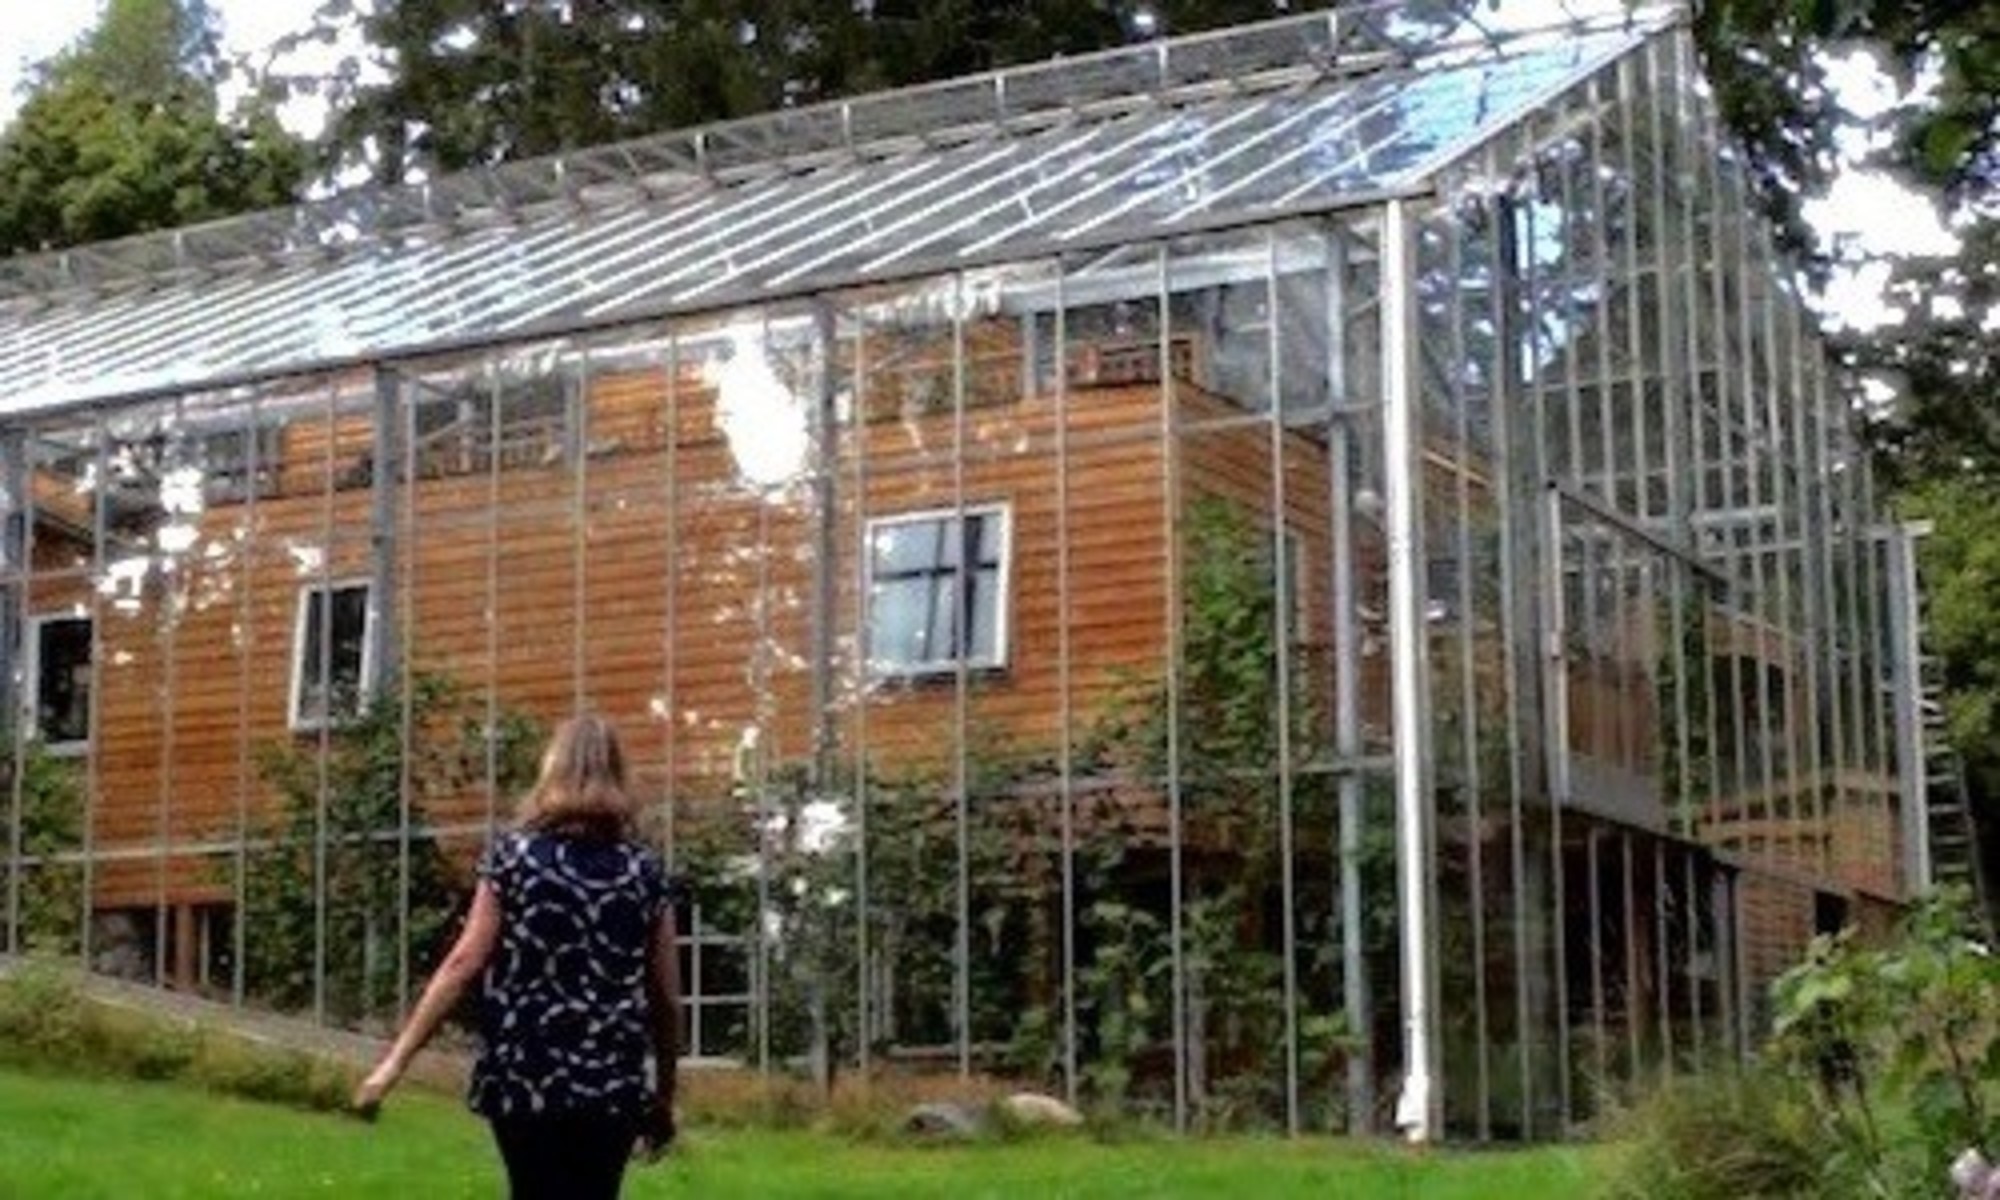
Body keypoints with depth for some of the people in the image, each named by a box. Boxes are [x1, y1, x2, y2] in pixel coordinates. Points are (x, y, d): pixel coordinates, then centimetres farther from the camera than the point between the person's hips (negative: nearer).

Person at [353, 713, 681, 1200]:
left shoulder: (514, 855, 1)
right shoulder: (644, 871, 5)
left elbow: (463, 965, -4)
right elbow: (666, 997, 7)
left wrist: (396, 1060, -2)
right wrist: (664, 1097, 18)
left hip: (526, 1078, -1)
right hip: (613, 1086, 1)